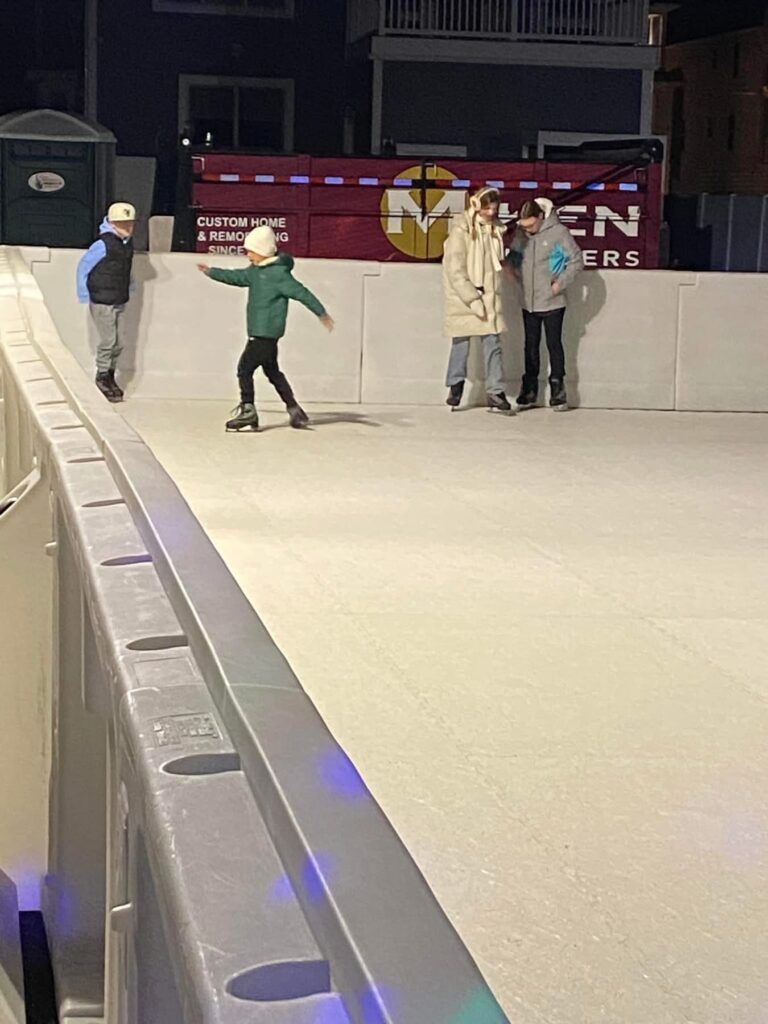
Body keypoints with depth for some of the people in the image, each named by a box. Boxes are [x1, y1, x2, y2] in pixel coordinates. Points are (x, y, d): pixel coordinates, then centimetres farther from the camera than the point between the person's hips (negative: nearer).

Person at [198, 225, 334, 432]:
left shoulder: (279, 273, -13)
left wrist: (322, 314, -14)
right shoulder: (255, 271, 13)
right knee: (272, 371, 15)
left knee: (245, 367, -9)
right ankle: (294, 409, 19)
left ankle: (248, 410, -6)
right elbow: (237, 277, 30)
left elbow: (301, 293, -14)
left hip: (266, 332, -10)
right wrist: (211, 272, 37)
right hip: (258, 332, 10)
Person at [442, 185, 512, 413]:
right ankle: (456, 386, 21)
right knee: (461, 342, 5)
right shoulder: (461, 230, -11)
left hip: (489, 295, 4)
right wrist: (473, 299, -18)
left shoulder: (496, 228, 6)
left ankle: (495, 391, -1)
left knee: (493, 342, -2)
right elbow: (455, 270, -14)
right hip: (462, 295, -4)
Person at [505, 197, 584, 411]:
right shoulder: (520, 233, 3)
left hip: (552, 303, -4)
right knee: (531, 346, 11)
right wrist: (511, 267, -1)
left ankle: (557, 390, 10)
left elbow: (577, 259, -6)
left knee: (554, 344, 3)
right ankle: (529, 390, 18)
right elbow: (513, 255, 20)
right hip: (529, 303, 4)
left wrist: (561, 283, -11)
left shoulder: (558, 232, -10)